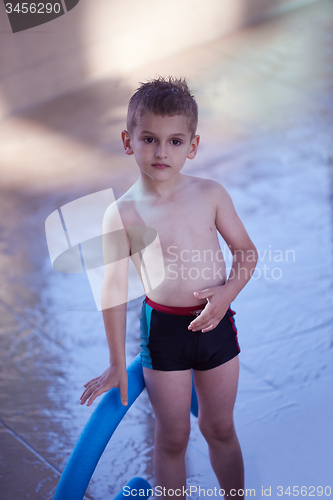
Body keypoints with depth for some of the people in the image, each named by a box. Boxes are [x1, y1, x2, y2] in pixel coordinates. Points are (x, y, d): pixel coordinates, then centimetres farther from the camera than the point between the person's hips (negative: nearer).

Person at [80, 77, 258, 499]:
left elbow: (245, 250, 4)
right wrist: (116, 365, -3)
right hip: (163, 327, -2)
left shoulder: (211, 194, -5)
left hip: (216, 321, 2)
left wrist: (229, 291, -16)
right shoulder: (123, 214, -13)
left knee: (220, 428, 19)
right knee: (172, 437, 11)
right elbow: (114, 290, -8)